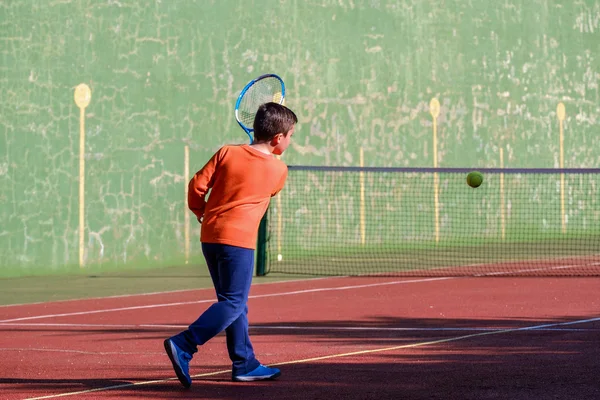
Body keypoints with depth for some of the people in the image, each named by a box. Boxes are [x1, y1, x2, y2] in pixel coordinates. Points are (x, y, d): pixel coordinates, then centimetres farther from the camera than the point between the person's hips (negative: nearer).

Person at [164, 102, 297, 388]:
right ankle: (183, 345, -20)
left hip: (210, 235, 6)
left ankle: (245, 364, 20)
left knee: (234, 302, 15)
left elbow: (197, 185, 1)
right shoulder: (278, 170, -1)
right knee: (232, 303, -4)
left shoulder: (227, 153, 5)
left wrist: (200, 211, 18)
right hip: (238, 240, -6)